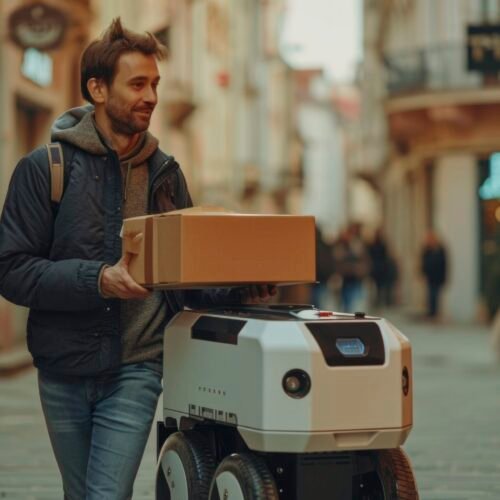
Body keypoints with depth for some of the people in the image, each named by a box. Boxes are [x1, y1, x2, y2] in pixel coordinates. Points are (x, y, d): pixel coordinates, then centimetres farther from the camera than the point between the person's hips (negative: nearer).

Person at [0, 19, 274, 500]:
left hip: (135, 370, 1)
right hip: (63, 372, -1)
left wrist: (235, 289, -7)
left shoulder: (164, 173, 9)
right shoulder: (44, 168, -4)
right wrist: (98, 280, -23)